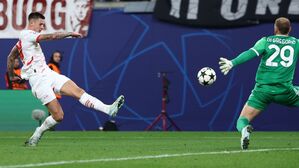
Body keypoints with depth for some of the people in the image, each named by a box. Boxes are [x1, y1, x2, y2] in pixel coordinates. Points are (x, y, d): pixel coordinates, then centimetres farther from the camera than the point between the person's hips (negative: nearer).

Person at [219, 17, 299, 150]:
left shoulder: (266, 41, 6)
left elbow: (251, 53, -9)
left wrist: (232, 63, -19)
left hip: (262, 89, 0)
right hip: (284, 90, 0)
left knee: (242, 120, 3)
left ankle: (244, 129, -35)